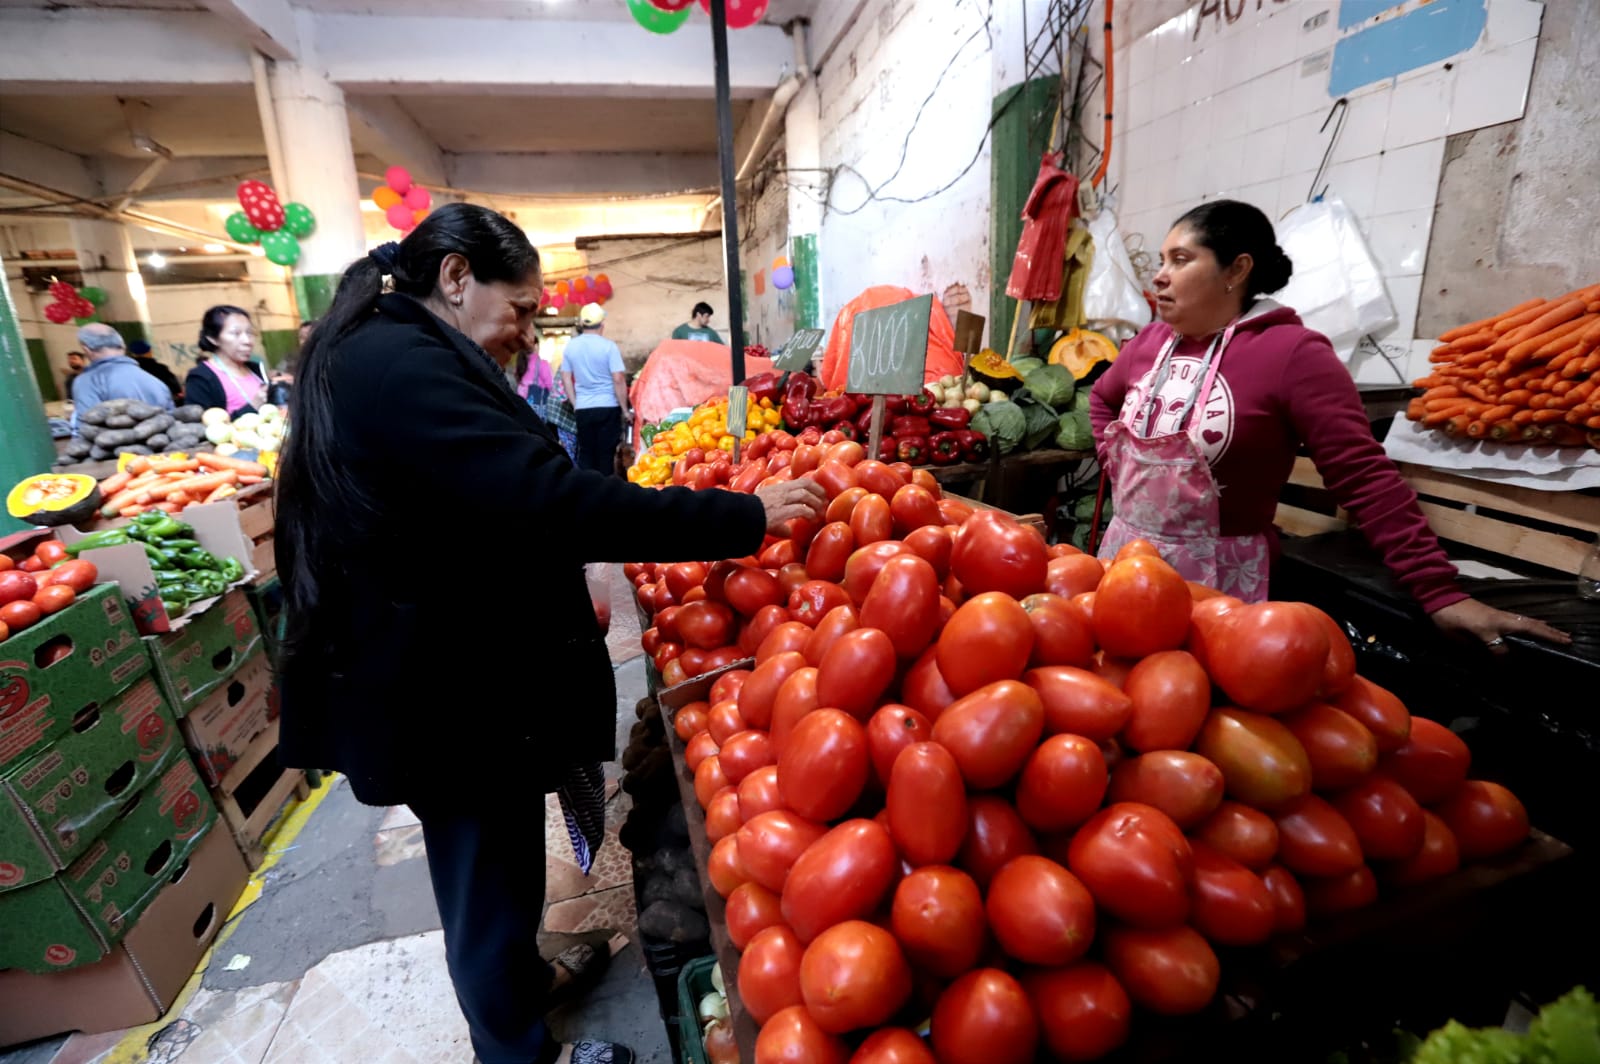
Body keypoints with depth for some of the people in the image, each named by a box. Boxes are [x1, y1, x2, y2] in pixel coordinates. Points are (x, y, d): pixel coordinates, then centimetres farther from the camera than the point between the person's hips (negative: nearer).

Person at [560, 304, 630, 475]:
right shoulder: (608, 346, -8)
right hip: (608, 407, -3)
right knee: (606, 454, 3)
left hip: (583, 409, 3)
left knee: (585, 453, 10)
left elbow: (566, 378, 9)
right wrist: (625, 410, -4)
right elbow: (618, 379, -11)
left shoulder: (571, 346, 5)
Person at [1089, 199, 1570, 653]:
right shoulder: (1152, 342, 5)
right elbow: (1103, 398, 25)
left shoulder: (1291, 353, -12)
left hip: (1217, 577, -6)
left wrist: (1440, 592, -16)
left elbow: (1367, 479, -14)